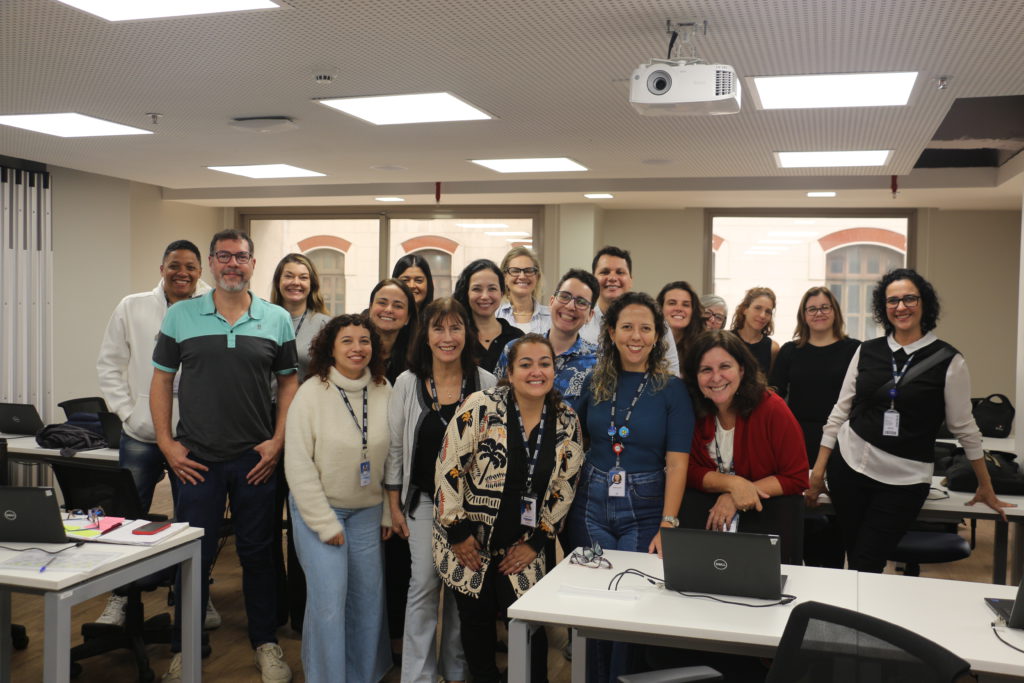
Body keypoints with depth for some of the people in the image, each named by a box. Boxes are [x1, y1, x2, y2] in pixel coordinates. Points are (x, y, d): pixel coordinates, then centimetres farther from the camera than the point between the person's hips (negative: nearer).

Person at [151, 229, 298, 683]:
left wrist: (278, 441, -3)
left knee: (257, 553, 10)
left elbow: (289, 381, 6)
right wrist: (167, 443, -1)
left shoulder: (277, 319, 2)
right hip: (197, 459, 0)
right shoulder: (180, 316, 1)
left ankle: (265, 644, 25)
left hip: (256, 459, 0)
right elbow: (161, 380, 6)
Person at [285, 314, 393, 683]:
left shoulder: (384, 392, -3)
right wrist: (325, 523, -13)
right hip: (318, 508, -4)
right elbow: (299, 465, -13)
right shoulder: (311, 393, -13)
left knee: (369, 597, 9)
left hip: (367, 511, 4)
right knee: (329, 599, -8)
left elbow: (392, 457, 4)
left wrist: (389, 513, 4)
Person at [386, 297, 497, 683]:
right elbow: (395, 448, 1)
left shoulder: (485, 383, -6)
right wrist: (395, 506, 0)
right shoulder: (407, 383, -5)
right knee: (425, 583, -2)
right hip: (423, 498, 0)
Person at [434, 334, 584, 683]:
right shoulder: (481, 407, -16)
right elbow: (449, 471, -13)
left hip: (522, 547, 2)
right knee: (476, 619, 9)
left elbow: (564, 487, 4)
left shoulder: (567, 422, -3)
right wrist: (458, 532, -11)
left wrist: (536, 542, 1)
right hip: (469, 542, -2)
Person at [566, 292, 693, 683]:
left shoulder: (672, 389, -5)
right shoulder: (595, 384, 3)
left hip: (645, 511, -3)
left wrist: (668, 525, -17)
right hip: (590, 507, 3)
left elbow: (677, 463, -10)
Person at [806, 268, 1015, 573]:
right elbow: (840, 412, 7)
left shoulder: (948, 361, -5)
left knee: (866, 569, -4)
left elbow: (964, 426, 1)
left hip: (905, 479, -3)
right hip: (849, 465, 3)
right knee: (853, 559, 9)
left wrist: (986, 487, 7)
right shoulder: (866, 352, 4)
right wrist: (818, 472, 6)